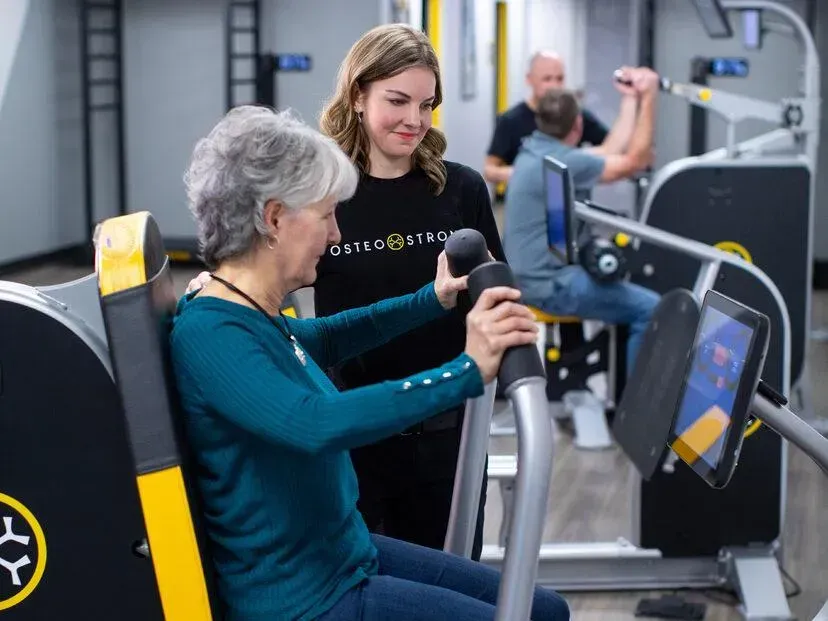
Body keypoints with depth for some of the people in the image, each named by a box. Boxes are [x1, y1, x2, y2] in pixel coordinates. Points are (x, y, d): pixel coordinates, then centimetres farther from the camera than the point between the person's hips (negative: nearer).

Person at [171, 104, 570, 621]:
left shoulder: (256, 317, 4)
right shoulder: (207, 332, -23)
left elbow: (324, 340, 28)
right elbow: (316, 423, -41)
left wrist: (432, 301, 27)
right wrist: (466, 371, -39)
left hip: (345, 555, 10)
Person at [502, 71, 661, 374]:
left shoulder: (535, 149, 8)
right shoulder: (562, 162, -21)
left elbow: (611, 153, 16)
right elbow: (635, 161, -13)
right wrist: (648, 98, -10)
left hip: (527, 274, 11)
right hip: (546, 284, -10)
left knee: (627, 292, 31)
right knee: (650, 309, -12)